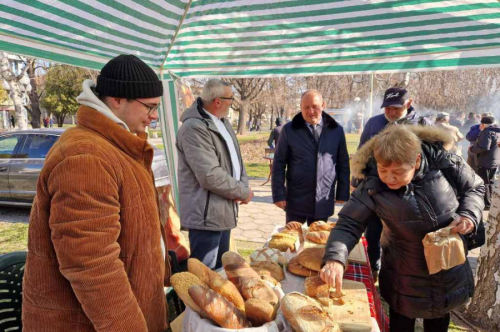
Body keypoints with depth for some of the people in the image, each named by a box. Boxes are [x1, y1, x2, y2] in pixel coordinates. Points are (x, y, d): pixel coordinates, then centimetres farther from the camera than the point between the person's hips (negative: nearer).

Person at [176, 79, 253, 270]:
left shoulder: (223, 122, 11)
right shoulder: (194, 128, -21)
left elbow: (236, 159, 13)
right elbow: (210, 176, -27)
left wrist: (243, 185, -6)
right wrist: (243, 192, -13)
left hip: (223, 212, 10)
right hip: (206, 215, -9)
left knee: (221, 268, 22)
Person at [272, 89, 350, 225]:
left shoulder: (337, 130, 3)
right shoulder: (289, 130, -2)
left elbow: (343, 164, 8)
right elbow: (279, 164, -2)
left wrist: (343, 193, 5)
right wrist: (279, 194, -7)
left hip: (324, 201, 2)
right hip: (296, 199, -1)